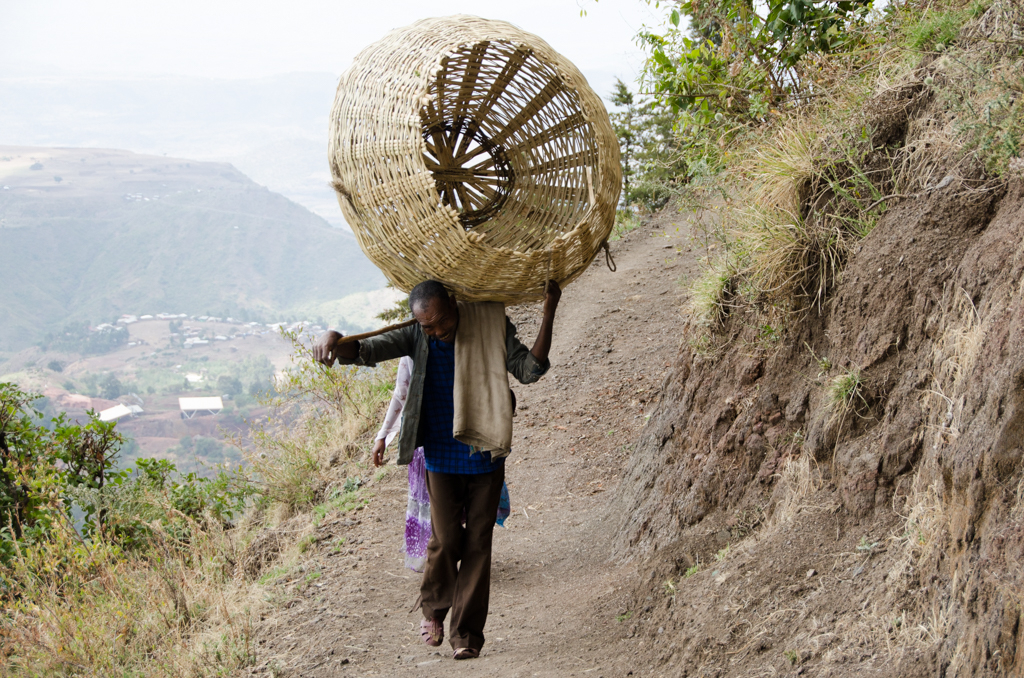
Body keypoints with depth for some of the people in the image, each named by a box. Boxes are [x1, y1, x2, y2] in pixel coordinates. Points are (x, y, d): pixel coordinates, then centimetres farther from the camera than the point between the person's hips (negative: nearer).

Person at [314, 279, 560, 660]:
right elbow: (366, 351, -14)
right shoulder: (416, 338, -7)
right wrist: (333, 342, -37)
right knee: (446, 540, -3)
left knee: (477, 543, 2)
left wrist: (548, 314, -20)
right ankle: (434, 608, 26)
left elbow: (529, 370, -11)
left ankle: (466, 632, 11)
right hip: (442, 459, 0)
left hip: (486, 457, 0)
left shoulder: (490, 327, -8)